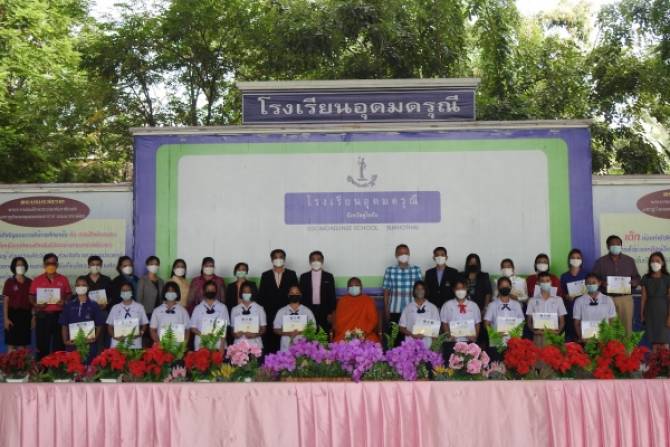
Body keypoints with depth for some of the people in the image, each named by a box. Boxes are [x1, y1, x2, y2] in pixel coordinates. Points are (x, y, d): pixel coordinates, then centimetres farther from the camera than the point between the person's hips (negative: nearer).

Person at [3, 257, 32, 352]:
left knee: (23, 344, 7)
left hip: (25, 314, 3)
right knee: (11, 344, -3)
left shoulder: (29, 282, 7)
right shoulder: (9, 282, -2)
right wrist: (6, 318, -9)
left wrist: (33, 316, 3)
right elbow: (5, 301, -3)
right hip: (13, 313, -3)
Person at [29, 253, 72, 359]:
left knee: (59, 344, 0)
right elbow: (32, 297, 6)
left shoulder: (63, 279, 8)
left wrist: (64, 302, -11)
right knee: (42, 343, 0)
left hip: (59, 315, 0)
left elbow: (69, 295, 9)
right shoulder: (37, 280, 7)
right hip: (42, 315, 0)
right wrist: (36, 304, -13)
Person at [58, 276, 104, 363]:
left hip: (89, 344, -1)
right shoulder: (68, 305, 9)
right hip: (72, 344, 1)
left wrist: (95, 338, -10)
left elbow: (99, 325, 6)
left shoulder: (93, 305, 6)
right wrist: (65, 341, -3)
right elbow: (64, 325, 10)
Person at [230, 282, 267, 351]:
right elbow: (233, 328, 15)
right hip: (239, 345, 1)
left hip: (255, 345, -1)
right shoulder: (235, 309, 10)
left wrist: (255, 334, -12)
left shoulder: (259, 308, 5)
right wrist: (234, 334, -7)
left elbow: (263, 329, 7)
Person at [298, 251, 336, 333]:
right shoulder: (304, 277, 9)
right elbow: (301, 295, 8)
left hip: (324, 312, 0)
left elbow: (332, 296, 6)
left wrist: (331, 313, 0)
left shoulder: (329, 276, 7)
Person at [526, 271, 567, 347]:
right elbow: (529, 321, 8)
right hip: (538, 336, 0)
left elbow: (562, 320, 11)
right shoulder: (532, 300, 7)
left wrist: (558, 330, -8)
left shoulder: (558, 300, 9)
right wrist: (534, 330, -10)